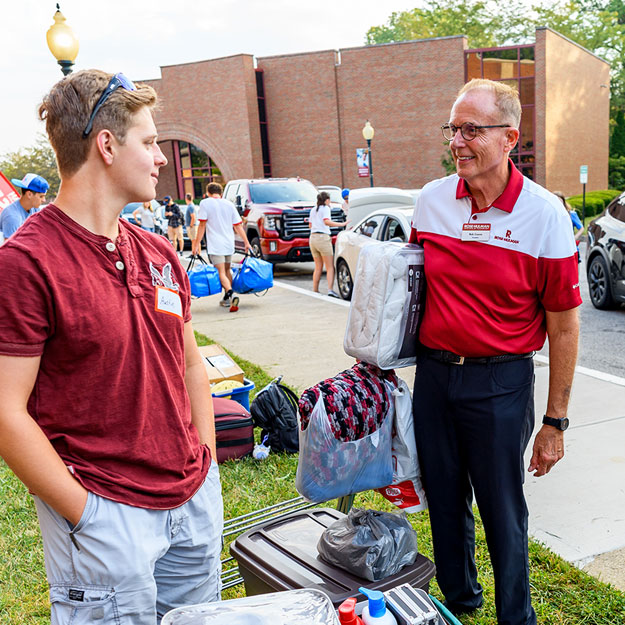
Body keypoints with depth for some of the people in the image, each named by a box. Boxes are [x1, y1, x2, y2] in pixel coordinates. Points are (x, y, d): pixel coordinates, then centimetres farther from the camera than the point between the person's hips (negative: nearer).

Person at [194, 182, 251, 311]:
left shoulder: (205, 203, -3)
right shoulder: (229, 204, 10)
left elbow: (202, 225, -8)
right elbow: (238, 225, 8)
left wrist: (196, 244, -5)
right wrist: (246, 242, 12)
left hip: (215, 245, -5)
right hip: (229, 244, 5)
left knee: (221, 273, -9)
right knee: (227, 270, 19)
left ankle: (231, 294, -32)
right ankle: (227, 299, 26)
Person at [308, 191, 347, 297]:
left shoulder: (313, 210, 19)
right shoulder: (325, 208, -3)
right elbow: (327, 222, -19)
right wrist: (341, 224, -19)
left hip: (313, 238, 7)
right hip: (323, 237, -7)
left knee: (318, 267, 15)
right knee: (330, 267, -6)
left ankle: (315, 290, 13)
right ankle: (330, 289, -19)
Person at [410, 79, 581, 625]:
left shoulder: (544, 214, -11)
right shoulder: (431, 200, 1)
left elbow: (564, 326, -7)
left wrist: (555, 421, -7)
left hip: (501, 383, -4)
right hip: (433, 374, 4)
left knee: (502, 511, 7)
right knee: (445, 499, 17)